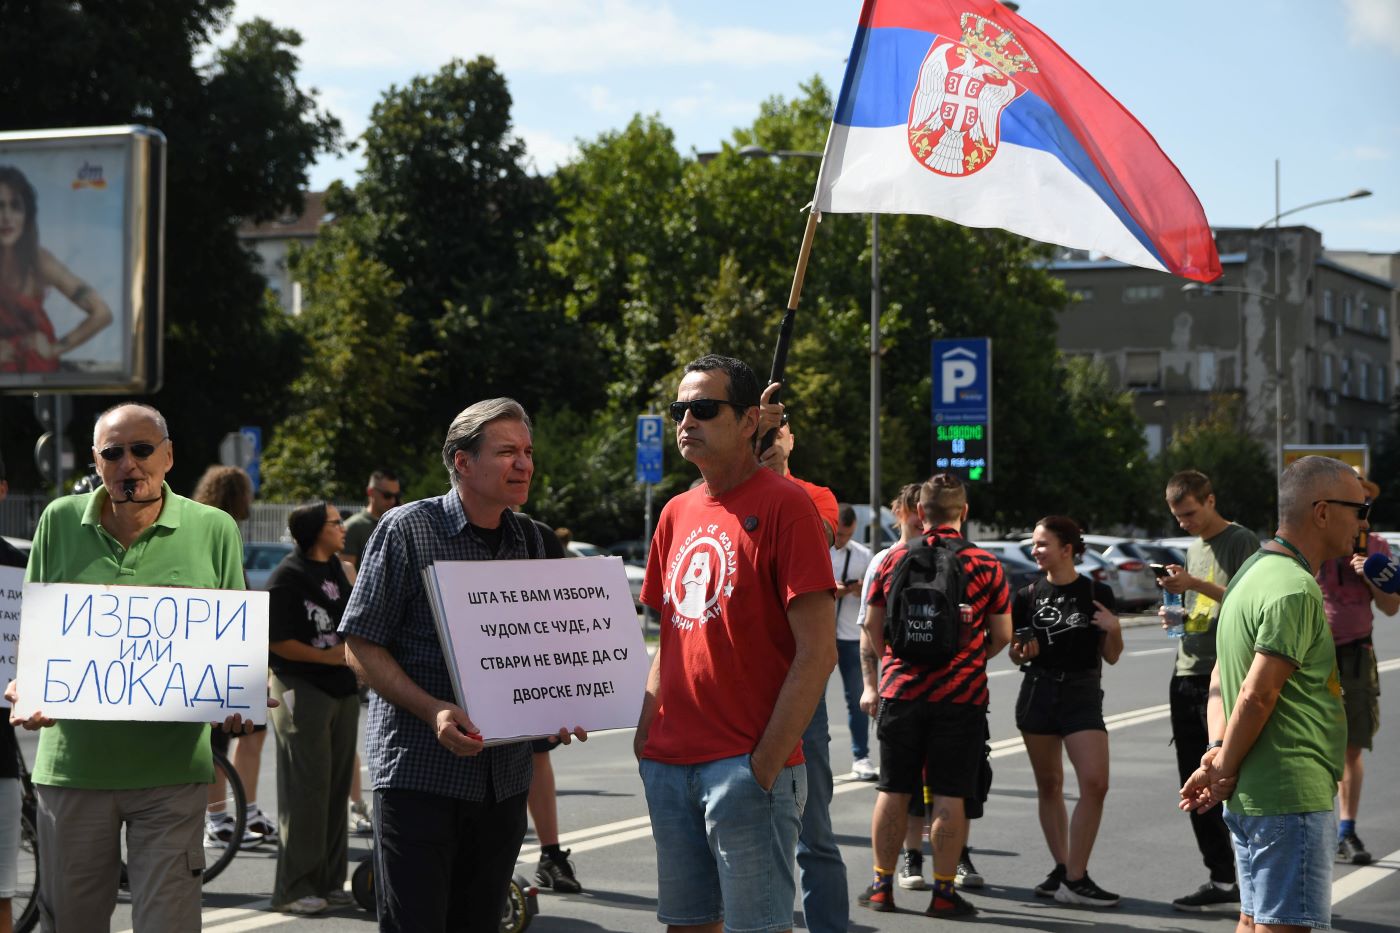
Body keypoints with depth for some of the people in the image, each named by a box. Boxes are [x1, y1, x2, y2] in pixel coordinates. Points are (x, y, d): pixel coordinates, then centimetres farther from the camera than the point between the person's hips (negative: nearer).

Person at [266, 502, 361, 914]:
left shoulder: (338, 568, 16)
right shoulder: (288, 576, -10)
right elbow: (276, 640, -15)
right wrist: (327, 656, -16)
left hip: (342, 689, 8)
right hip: (302, 690, -8)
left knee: (336, 787, 11)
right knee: (306, 789, -7)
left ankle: (329, 881, 19)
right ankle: (294, 888, -1)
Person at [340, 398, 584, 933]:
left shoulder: (529, 541, 11)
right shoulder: (407, 530, -5)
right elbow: (360, 646, -7)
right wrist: (433, 711, -20)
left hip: (504, 779, 5)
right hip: (420, 772, -5)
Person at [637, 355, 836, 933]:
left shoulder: (783, 505, -8)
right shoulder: (677, 513, 13)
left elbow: (817, 652, -13)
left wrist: (766, 763, -17)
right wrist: (646, 732, 7)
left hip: (748, 767, -7)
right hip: (669, 765, 7)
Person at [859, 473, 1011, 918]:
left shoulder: (895, 559, 2)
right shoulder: (985, 565, -2)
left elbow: (871, 628, 8)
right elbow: (1002, 635, 3)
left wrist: (872, 684, 19)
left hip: (900, 692, 2)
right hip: (961, 695, -2)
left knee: (893, 791, 10)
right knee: (949, 796, 2)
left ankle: (882, 885, 15)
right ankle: (943, 892, 3)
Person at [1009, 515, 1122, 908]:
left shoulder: (1096, 593, 0)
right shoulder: (1028, 596, 5)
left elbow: (1111, 656, 4)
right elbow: (1016, 653, 12)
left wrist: (1113, 629, -14)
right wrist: (1022, 653, -9)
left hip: (1082, 694, -2)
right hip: (1038, 693, 2)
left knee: (1095, 783, -14)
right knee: (1049, 785, 8)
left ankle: (1074, 878, -9)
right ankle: (1062, 869, 19)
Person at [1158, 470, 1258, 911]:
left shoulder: (1242, 542, -5)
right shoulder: (1193, 547, 20)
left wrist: (1196, 585, -20)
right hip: (1186, 676, 9)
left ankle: (1233, 885, -5)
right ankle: (1221, 878, 13)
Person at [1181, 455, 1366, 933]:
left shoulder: (1253, 569, 14)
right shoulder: (1296, 589, -18)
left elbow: (1220, 679, 15)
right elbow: (1257, 695, -22)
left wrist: (1218, 749, 2)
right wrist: (1225, 772, -12)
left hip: (1249, 798, 10)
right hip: (1292, 795, -10)